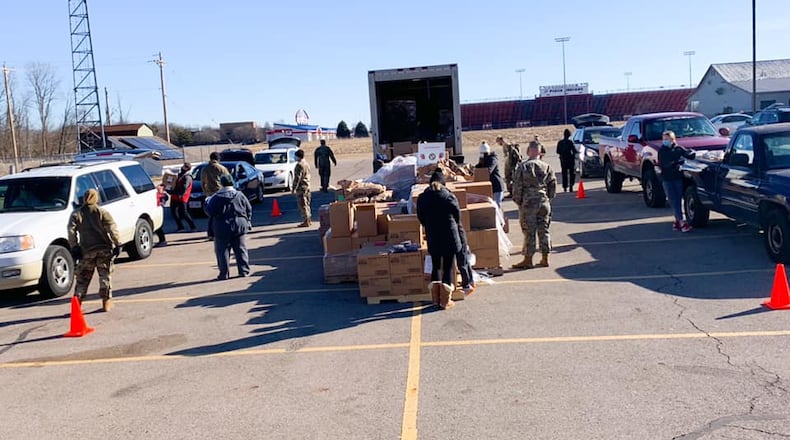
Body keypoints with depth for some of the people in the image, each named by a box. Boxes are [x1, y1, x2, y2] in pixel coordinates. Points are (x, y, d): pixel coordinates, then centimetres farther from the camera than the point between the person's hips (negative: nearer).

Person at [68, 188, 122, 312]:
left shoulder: (76, 214, 7)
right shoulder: (102, 212, 2)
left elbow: (71, 231, -4)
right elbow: (112, 228, -7)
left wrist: (74, 247, -1)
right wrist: (118, 244, -6)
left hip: (87, 251, 1)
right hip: (104, 249, -1)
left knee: (82, 278, 8)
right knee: (105, 276, 7)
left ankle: (77, 301, 1)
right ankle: (106, 301, 6)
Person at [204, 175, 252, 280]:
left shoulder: (216, 197, -8)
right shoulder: (240, 195, 1)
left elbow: (209, 211, -5)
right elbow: (249, 209, 5)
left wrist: (207, 202, 14)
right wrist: (248, 222, 16)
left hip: (222, 228, -2)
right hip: (240, 226, 2)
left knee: (222, 252, 4)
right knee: (241, 250, 10)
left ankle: (224, 274, 4)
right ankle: (244, 271, 11)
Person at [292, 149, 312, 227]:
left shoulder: (299, 165, -16)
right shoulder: (307, 164, 12)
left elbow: (297, 178, -19)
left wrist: (294, 188, -16)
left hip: (301, 187, -9)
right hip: (307, 186, 9)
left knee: (302, 205, -5)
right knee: (307, 204, 16)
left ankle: (306, 222, -5)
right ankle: (308, 220, 21)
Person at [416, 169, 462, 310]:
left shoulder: (422, 198, 0)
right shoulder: (448, 196, -8)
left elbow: (421, 217, 5)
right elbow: (457, 214, 1)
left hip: (432, 238, 3)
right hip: (449, 236, -3)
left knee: (435, 266, 16)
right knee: (448, 268, 4)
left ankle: (436, 298, 19)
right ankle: (445, 300, 6)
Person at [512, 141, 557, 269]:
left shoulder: (522, 166, -8)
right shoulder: (546, 167, 3)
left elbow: (517, 185, -9)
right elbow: (553, 184, 6)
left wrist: (517, 200, 2)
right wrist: (549, 198, 16)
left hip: (528, 202, -3)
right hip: (544, 202, 4)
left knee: (529, 232, 1)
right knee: (544, 230, 9)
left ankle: (528, 260, 5)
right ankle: (545, 259, 13)